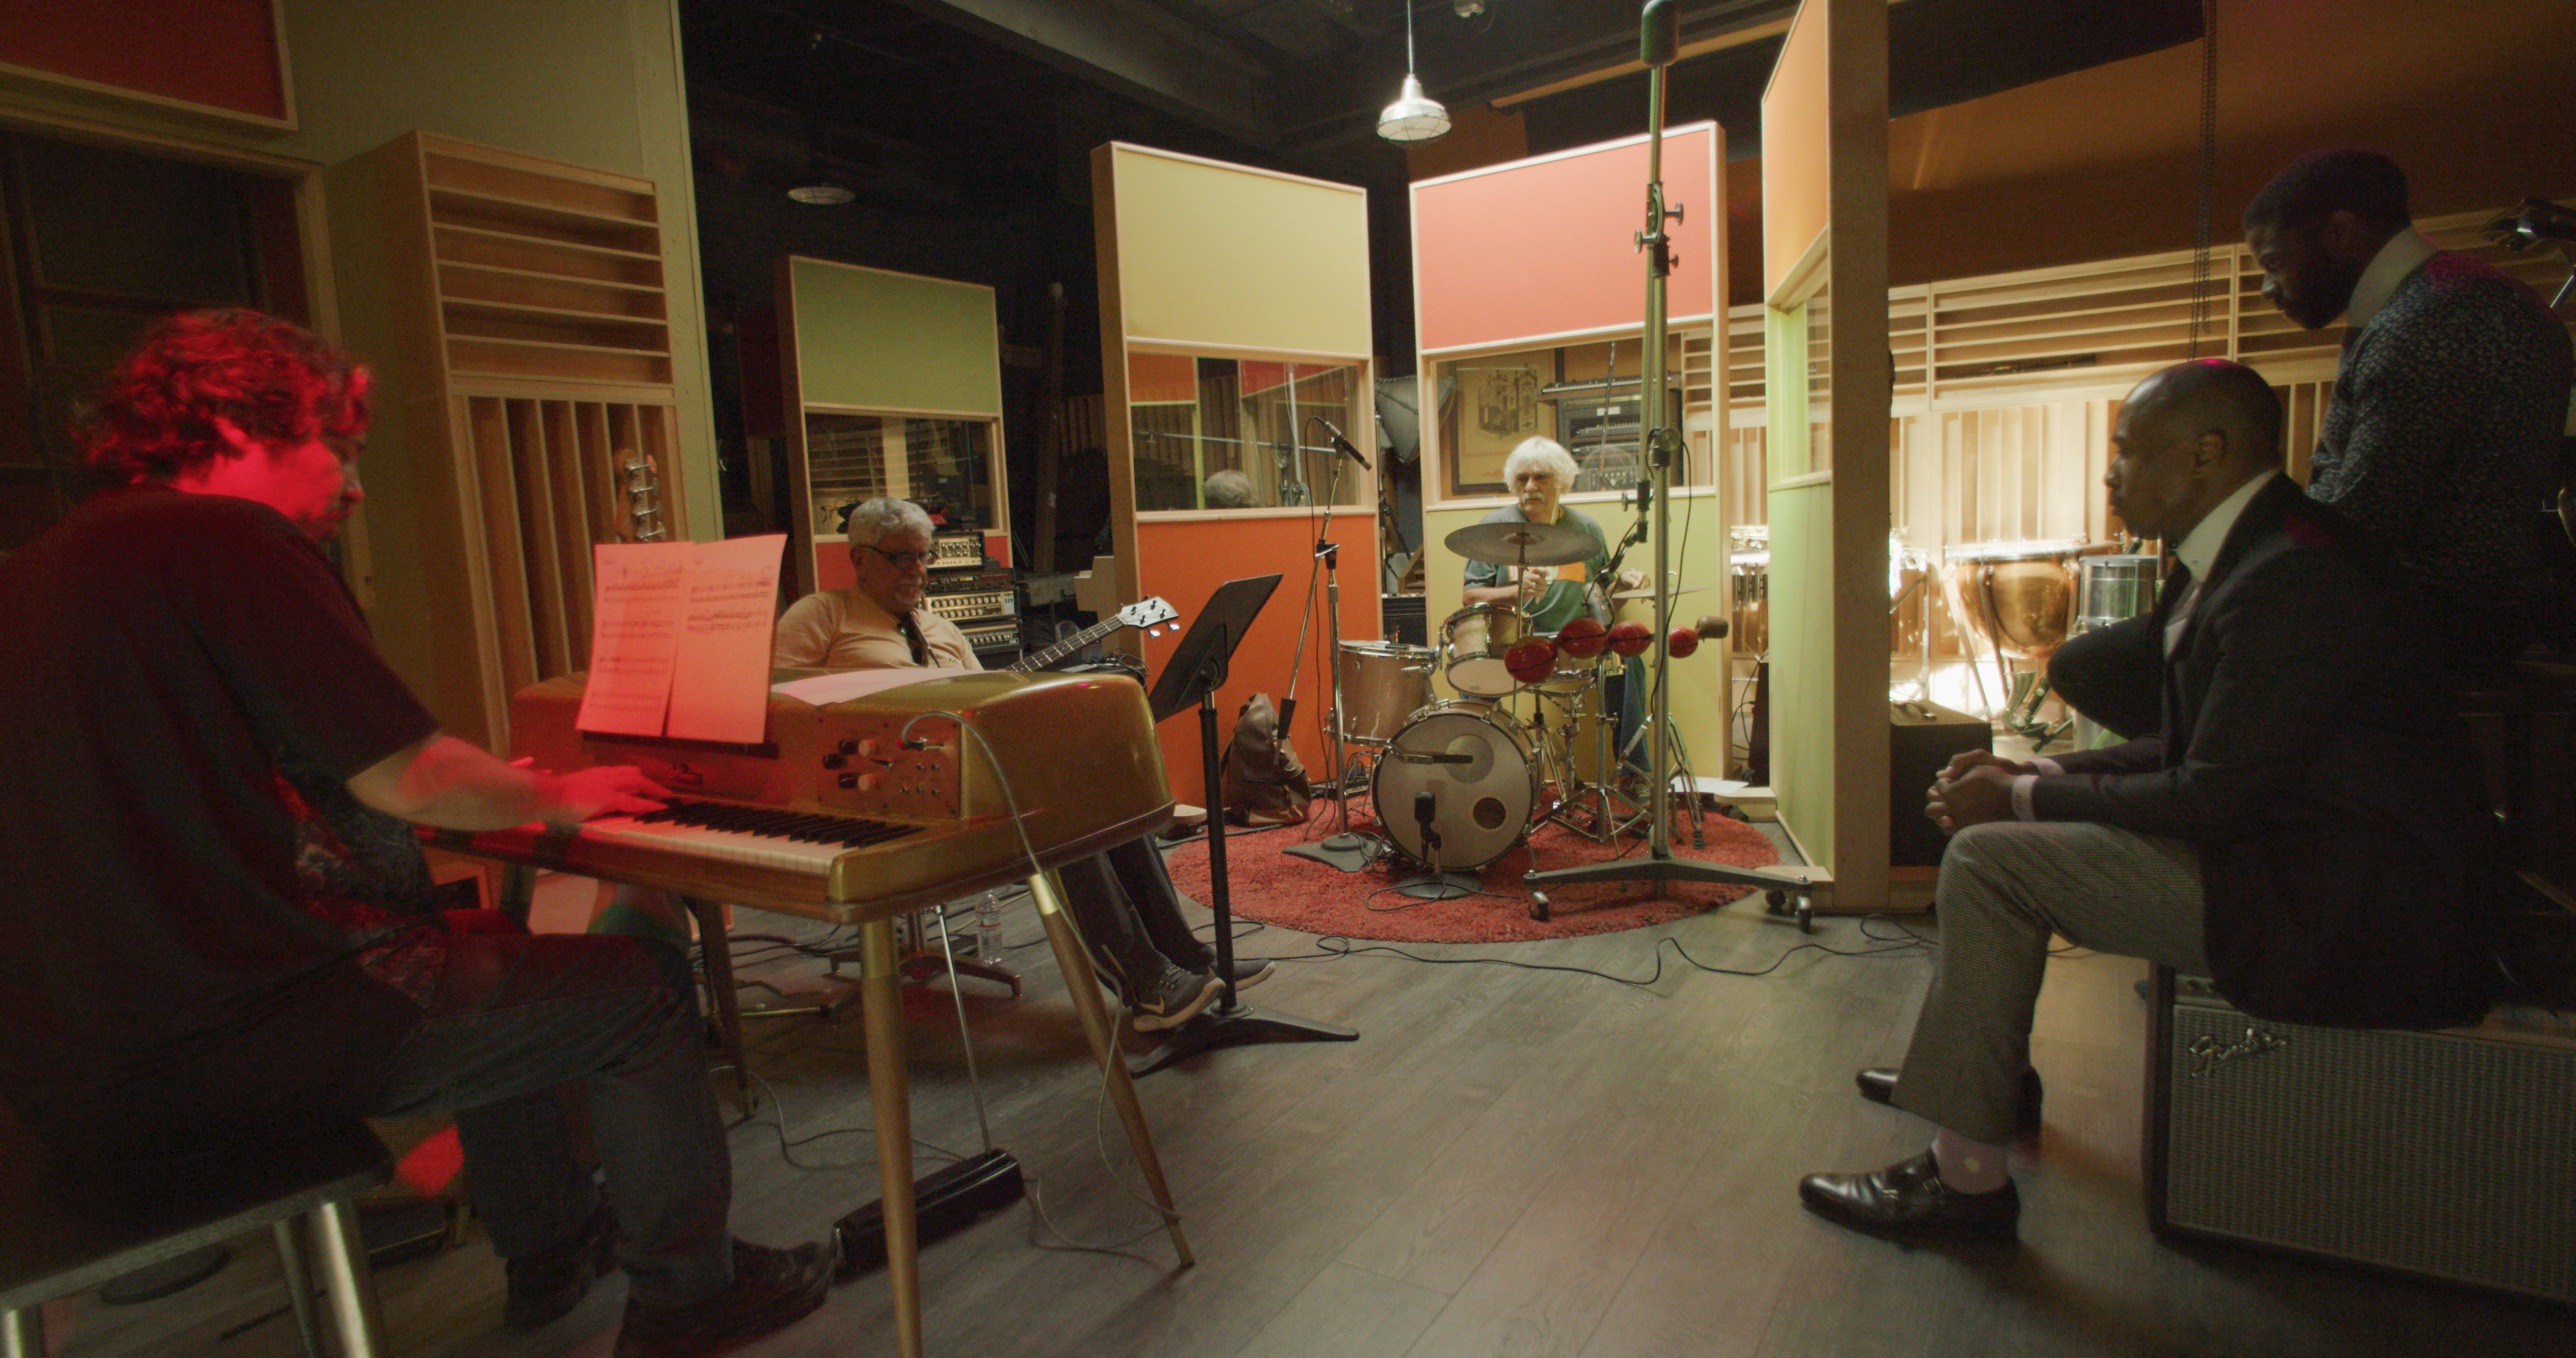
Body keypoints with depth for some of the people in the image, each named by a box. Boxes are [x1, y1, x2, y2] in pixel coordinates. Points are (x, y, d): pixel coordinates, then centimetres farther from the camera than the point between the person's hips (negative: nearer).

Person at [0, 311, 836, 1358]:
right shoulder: (224, 538, -16)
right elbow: (408, 778, -19)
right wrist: (555, 795, 2)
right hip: (216, 1054, -10)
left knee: (484, 971, 29)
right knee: (643, 989, 2)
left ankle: (549, 1250, 40)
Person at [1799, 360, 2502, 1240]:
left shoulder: (2293, 579, -23)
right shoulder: (2248, 554, 10)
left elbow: (2213, 796, -23)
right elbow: (2195, 753, 14)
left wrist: (2025, 797, -13)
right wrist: (2032, 776, 3)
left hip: (2340, 908, -11)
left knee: (1991, 858, -18)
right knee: (2006, 825, 15)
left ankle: (1965, 1177, -8)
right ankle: (1979, 1070, 29)